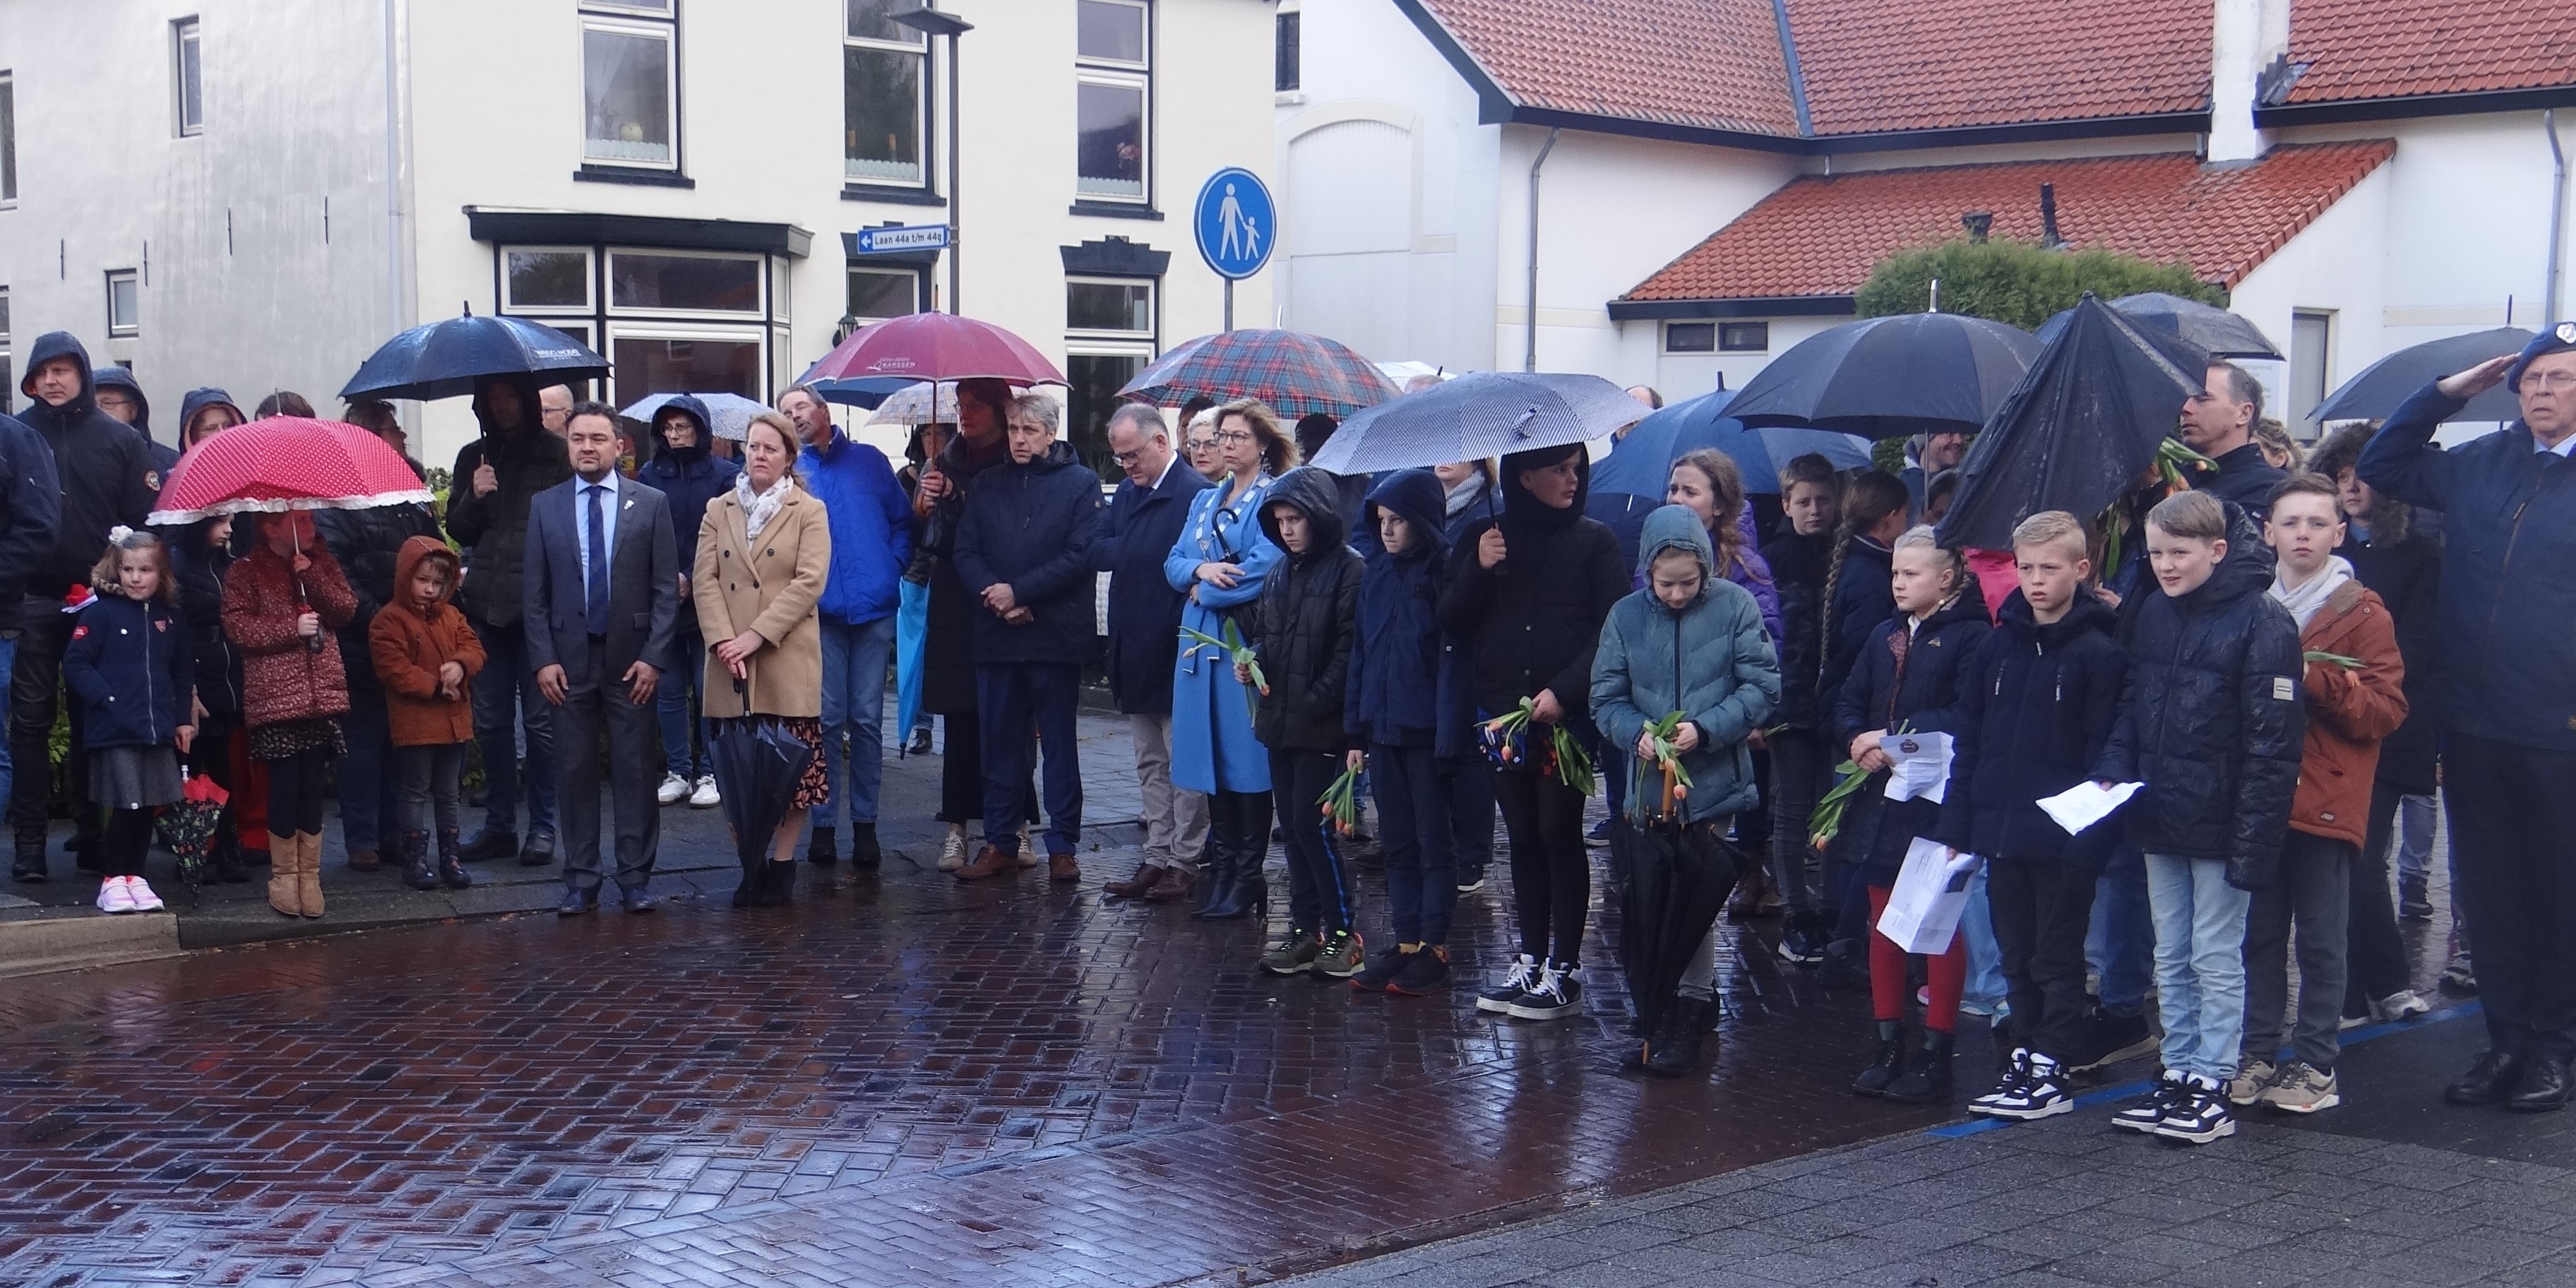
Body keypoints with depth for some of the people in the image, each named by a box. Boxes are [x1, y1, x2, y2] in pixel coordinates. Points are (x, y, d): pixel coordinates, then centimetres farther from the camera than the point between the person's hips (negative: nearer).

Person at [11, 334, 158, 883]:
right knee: (31, 718, 2)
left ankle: (92, 831, 16)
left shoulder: (119, 439, 3)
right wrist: (6, 586, -8)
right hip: (31, 600, 0)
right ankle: (30, 837, 6)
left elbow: (145, 522, 0)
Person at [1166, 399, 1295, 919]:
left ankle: (1249, 876, 3)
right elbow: (1174, 563, 12)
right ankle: (1222, 869, 13)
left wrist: (1207, 591, -5)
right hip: (1202, 640, 7)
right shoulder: (1205, 501, 18)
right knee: (1212, 757, 7)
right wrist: (1200, 570, -10)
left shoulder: (1273, 498, -5)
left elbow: (1263, 567, -16)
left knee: (1247, 760, -4)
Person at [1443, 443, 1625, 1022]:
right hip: (1501, 713, 3)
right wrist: (1478, 570, -13)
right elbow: (1450, 621, 4)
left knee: (1559, 835, 0)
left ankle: (1565, 969, 7)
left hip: (1566, 715, -3)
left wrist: (1563, 692, -17)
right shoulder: (1484, 537, 7)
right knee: (1523, 838, 10)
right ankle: (1531, 960, 18)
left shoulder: (1593, 541, -1)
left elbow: (1611, 628, -7)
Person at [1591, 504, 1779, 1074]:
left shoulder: (1735, 606, -6)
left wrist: (1705, 729, -19)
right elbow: (1606, 698, 4)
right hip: (1650, 786, 4)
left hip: (1714, 782, -4)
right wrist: (1637, 734, -15)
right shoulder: (1625, 616, 2)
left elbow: (1762, 687, -7)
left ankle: (1685, 1019, 10)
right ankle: (1696, 1003, 27)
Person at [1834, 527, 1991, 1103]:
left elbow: (1967, 718, -20)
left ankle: (1937, 1054, 9)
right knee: (1884, 923, 11)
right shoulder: (1886, 636, 14)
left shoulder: (1971, 636, -9)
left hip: (1938, 806, -7)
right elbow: (1848, 704, 12)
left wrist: (1896, 736, -19)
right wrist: (1859, 742, -8)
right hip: (1881, 801, 7)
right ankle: (1889, 1046, 19)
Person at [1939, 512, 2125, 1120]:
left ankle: (2052, 1070, 12)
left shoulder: (2099, 654, -9)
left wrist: (2090, 834, -18)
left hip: (2063, 837, -5)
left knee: (2058, 957, 5)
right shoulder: (1997, 645, 7)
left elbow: (2106, 752, -11)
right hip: (2001, 829, 6)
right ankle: (2023, 1057, 24)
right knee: (2016, 955, 14)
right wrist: (1957, 822, 6)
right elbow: (1967, 738, 10)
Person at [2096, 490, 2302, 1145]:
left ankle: (2212, 1087, 11)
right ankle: (2179, 1074, 23)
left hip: (2219, 822, -7)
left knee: (2216, 956, 3)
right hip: (2159, 820, 7)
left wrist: (2254, 836, -18)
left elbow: (2272, 743, -15)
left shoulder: (2261, 622, -14)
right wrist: (2112, 768, -2)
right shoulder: (2148, 615, 8)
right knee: (2171, 957, 14)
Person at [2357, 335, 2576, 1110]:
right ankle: (2505, 1038, 24)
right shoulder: (2480, 465, 9)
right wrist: (2448, 393, 10)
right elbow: (2382, 470, 20)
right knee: (2489, 891, 12)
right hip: (2476, 727, 5)